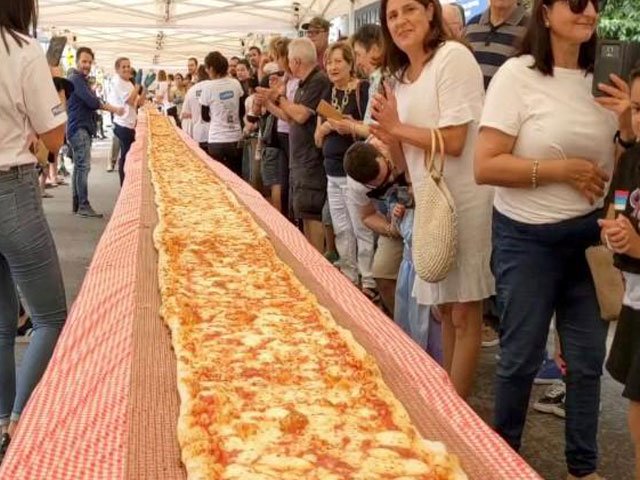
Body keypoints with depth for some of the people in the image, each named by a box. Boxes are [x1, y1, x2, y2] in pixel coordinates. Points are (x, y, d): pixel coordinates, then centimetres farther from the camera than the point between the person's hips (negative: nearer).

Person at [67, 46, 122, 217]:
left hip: (81, 127, 10)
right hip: (79, 128, -10)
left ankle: (77, 204, 14)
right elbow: (91, 101, -20)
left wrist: (104, 106, -1)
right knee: (84, 166, -13)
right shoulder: (76, 79, -12)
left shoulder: (81, 79, 21)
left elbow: (89, 102, 18)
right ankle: (84, 206, -15)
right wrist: (110, 108, -6)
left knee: (79, 166, 10)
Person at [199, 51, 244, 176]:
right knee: (236, 177, 11)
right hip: (236, 138, 4)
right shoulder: (236, 84, 2)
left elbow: (205, 117, 0)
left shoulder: (208, 87, -9)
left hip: (217, 140, -4)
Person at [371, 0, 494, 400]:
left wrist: (397, 127, -10)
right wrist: (388, 133, -6)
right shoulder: (401, 77, 12)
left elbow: (453, 142, -19)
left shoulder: (453, 56, -12)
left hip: (465, 201, -8)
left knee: (464, 311, -1)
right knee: (444, 307, 15)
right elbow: (406, 162, 13)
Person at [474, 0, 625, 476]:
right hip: (529, 238, -5)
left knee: (587, 358, 11)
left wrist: (629, 118, -4)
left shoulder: (599, 79, 6)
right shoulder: (518, 75, -12)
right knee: (522, 356, 8)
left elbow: (616, 158, 16)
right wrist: (561, 170, -19)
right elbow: (485, 167, -18)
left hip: (588, 234, 5)